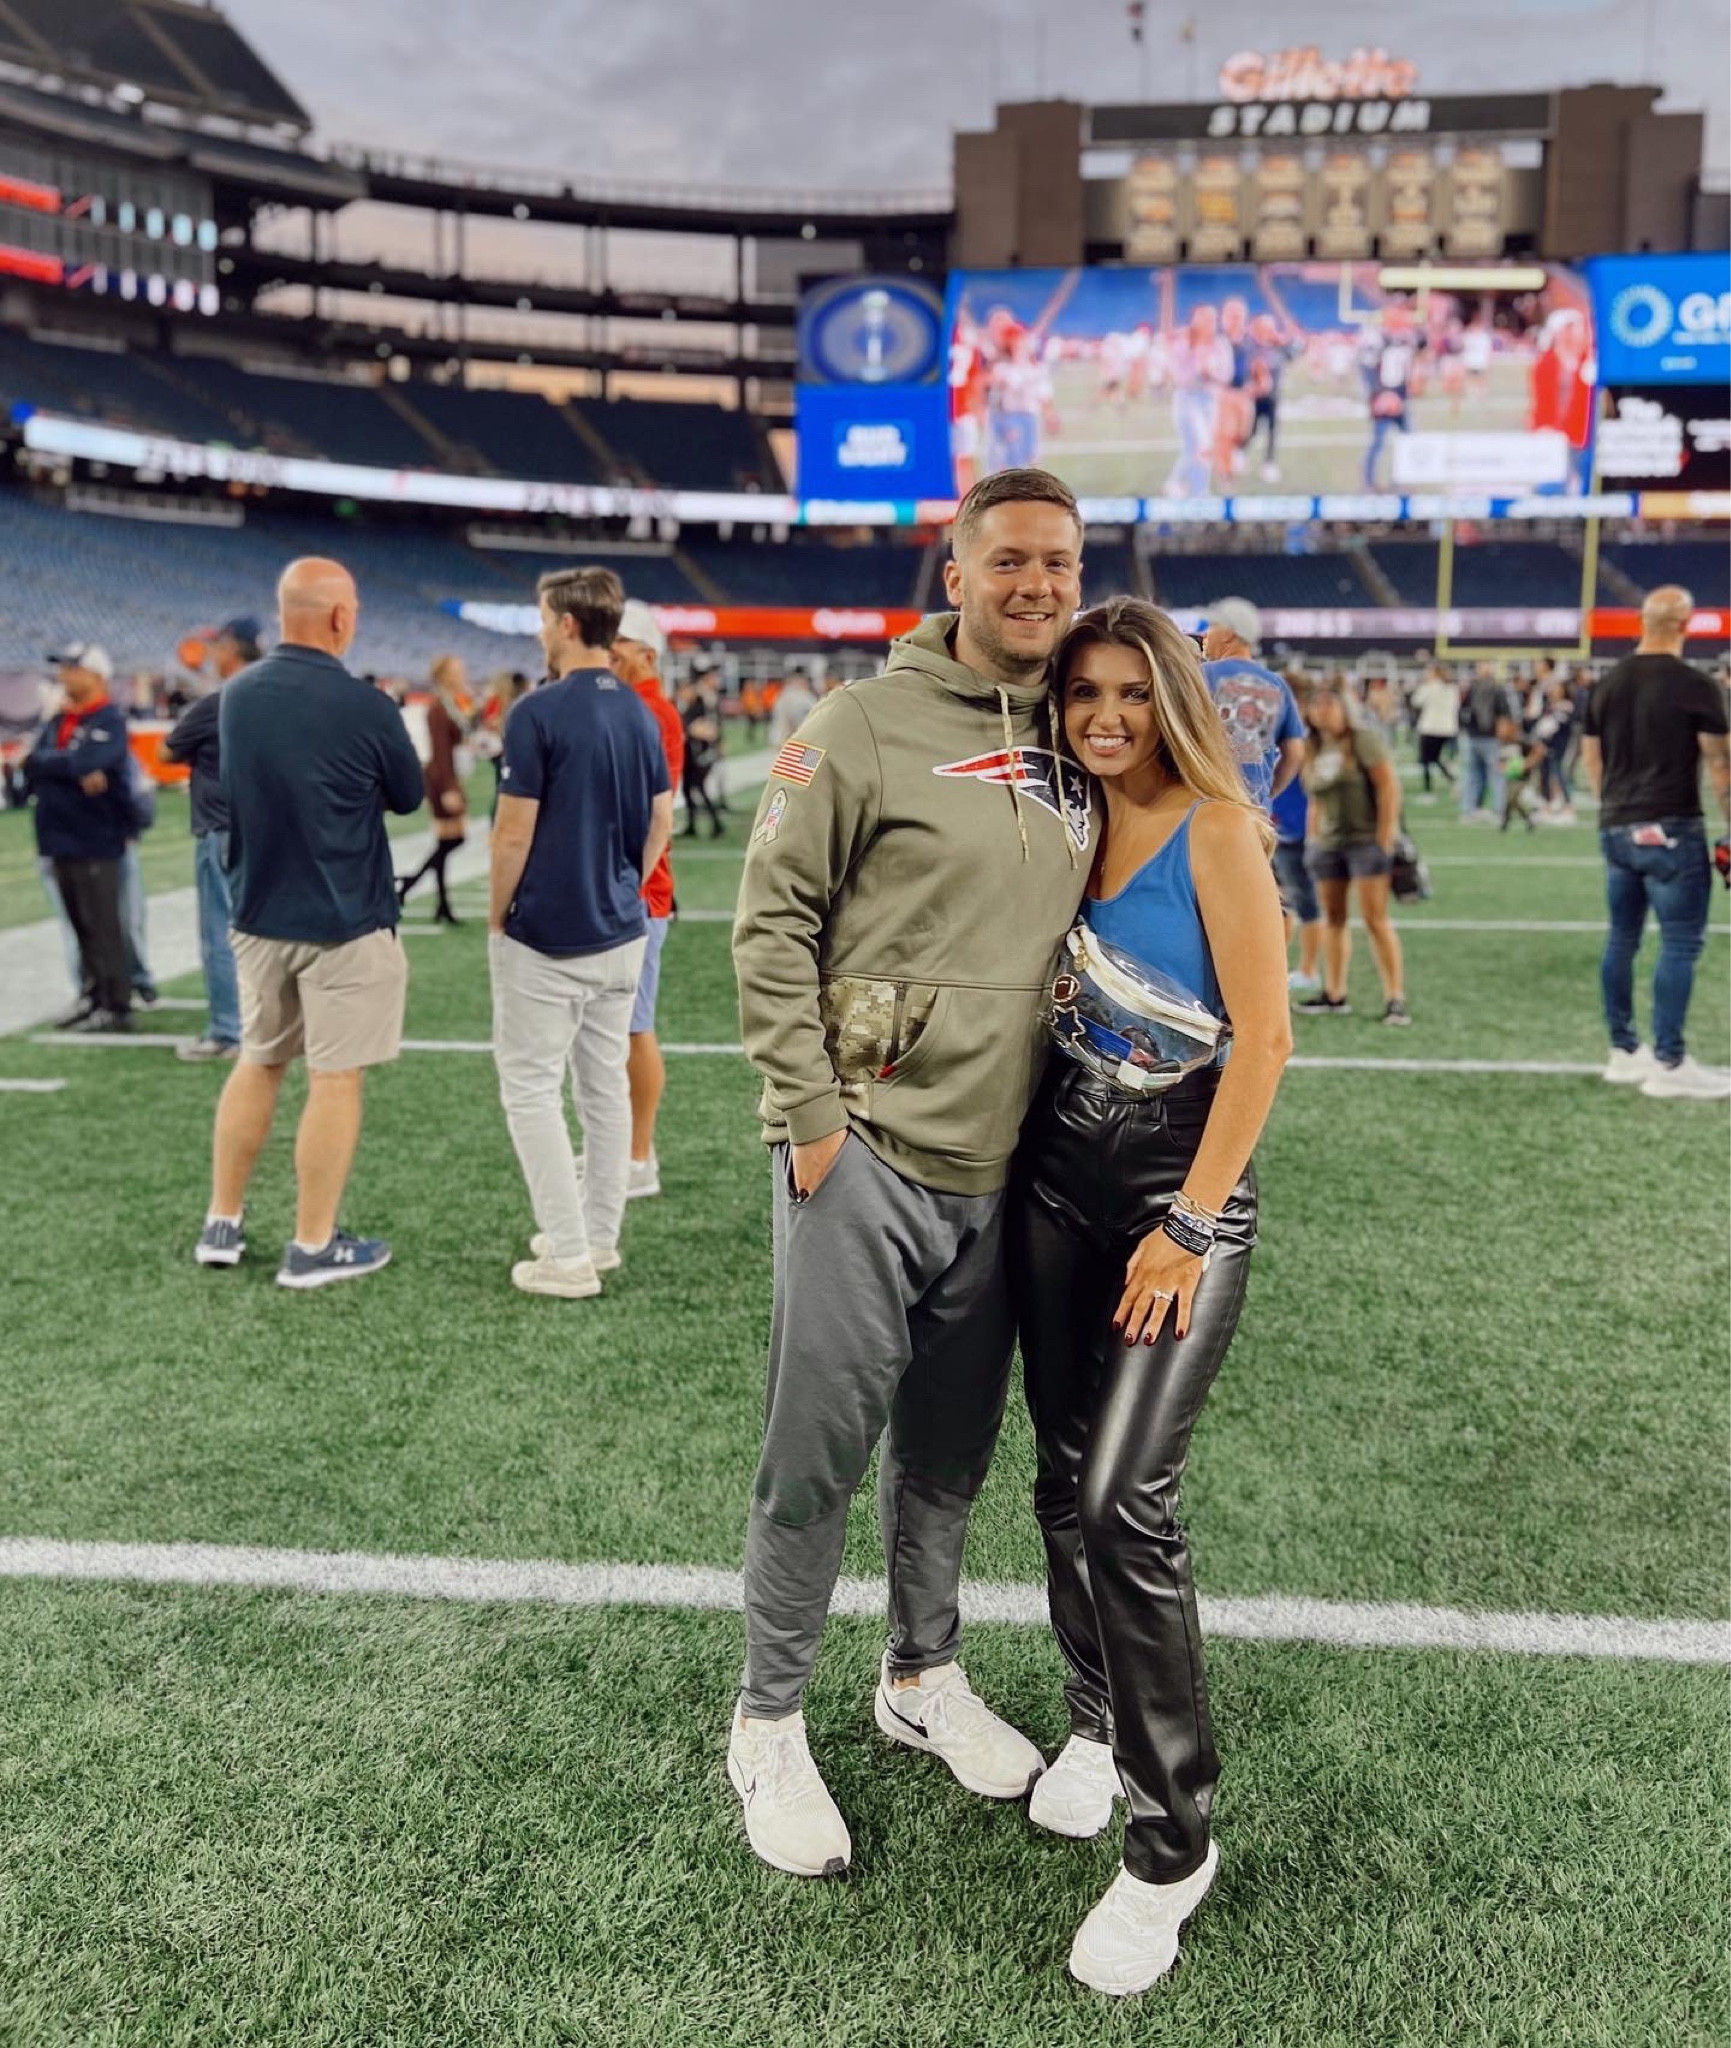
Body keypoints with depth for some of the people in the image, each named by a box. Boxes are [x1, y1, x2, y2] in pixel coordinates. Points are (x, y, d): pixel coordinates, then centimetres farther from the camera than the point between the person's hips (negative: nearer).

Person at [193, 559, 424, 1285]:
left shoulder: (236, 696, 2)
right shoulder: (365, 707, -16)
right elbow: (408, 797, -1)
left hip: (258, 915, 6)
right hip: (346, 923, -6)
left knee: (258, 1062, 18)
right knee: (334, 1078, 3)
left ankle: (223, 1225, 25)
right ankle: (313, 1247, 10)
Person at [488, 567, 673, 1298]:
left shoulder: (540, 712, -15)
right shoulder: (640, 713, 6)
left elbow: (514, 835, -15)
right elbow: (661, 824, 11)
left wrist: (497, 915, -2)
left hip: (545, 939, -7)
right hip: (620, 933, 7)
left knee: (530, 1086, 1)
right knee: (605, 1083, 13)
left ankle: (568, 1256, 2)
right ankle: (599, 1237, 22)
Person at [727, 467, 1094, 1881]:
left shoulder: (1076, 745, 9)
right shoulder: (867, 727, -9)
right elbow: (772, 922, -8)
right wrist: (808, 1110, -13)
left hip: (998, 1168, 6)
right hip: (866, 1157, -5)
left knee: (952, 1447, 19)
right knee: (820, 1448, 3)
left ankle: (924, 1675, 40)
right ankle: (770, 1725, 23)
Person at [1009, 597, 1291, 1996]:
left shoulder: (1214, 828, -8)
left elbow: (1265, 1038, -12)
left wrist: (1190, 1224, -15)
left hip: (1181, 1172, -6)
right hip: (1056, 1170, 6)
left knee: (1124, 1497, -12)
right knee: (1066, 1478, 12)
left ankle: (1174, 1841, 5)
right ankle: (1097, 1721, 35)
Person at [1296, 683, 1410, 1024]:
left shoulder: (1364, 740, -7)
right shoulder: (1313, 751, 13)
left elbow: (1389, 785, -12)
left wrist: (1385, 837, -16)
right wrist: (1313, 840, 15)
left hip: (1366, 839, -7)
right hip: (1328, 843, 7)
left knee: (1375, 919, -10)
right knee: (1332, 917, 10)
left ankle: (1395, 998, -6)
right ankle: (1334, 995, 18)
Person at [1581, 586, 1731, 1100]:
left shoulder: (1606, 685, 8)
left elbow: (1590, 759, 14)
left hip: (1616, 830, 7)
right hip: (1671, 830, -6)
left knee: (1621, 938, 12)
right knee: (1680, 944, -2)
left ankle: (1624, 1052, 20)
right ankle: (1669, 1064, -2)